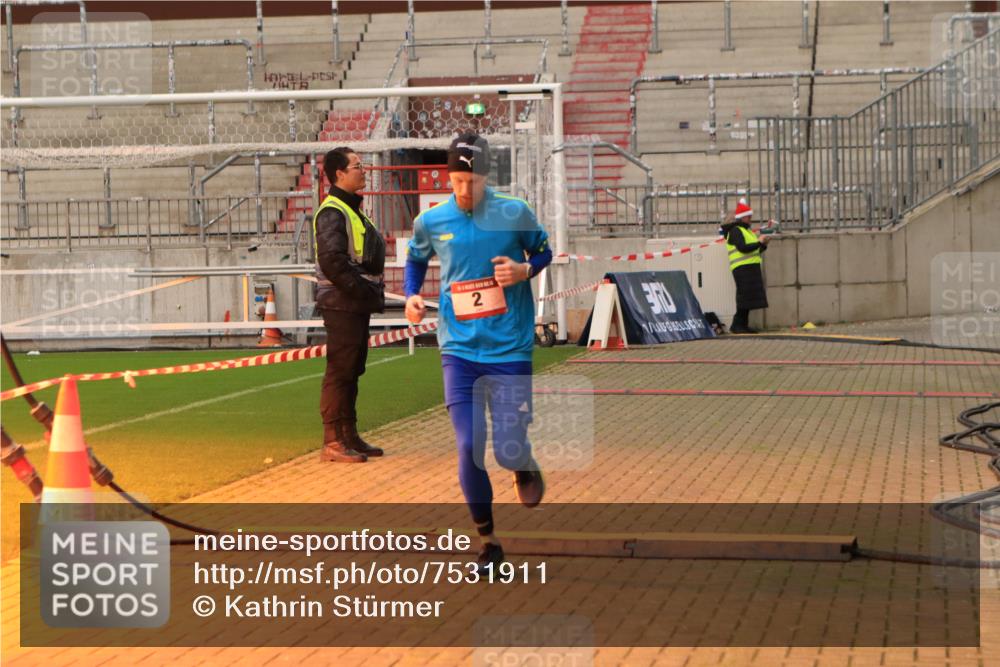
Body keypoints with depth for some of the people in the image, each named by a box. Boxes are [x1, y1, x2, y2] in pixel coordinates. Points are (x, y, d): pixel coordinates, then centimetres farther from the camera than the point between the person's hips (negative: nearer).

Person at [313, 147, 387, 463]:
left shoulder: (352, 209, 19)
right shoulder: (331, 212, -13)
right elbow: (332, 261, -23)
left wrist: (373, 290, 8)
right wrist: (364, 290, -19)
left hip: (358, 304, 10)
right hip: (341, 304, -10)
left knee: (352, 371, 14)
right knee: (339, 371, -8)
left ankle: (349, 436, 21)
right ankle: (332, 442, -5)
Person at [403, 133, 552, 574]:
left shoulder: (515, 213, -5)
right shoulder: (430, 221, 1)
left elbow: (545, 253, 8)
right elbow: (416, 259, 20)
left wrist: (526, 269, -13)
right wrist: (411, 295, 3)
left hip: (511, 350, -2)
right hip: (459, 350, 2)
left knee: (509, 453, -4)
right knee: (468, 450, -5)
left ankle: (526, 469, 36)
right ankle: (488, 543, 13)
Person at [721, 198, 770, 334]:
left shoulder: (746, 230, 23)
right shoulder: (735, 231, -8)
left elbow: (754, 250, 24)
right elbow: (743, 248, -23)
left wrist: (763, 245, 7)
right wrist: (759, 242, -15)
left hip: (751, 268, 10)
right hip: (742, 268, -10)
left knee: (749, 298, 8)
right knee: (745, 297, -12)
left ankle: (743, 325, 12)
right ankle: (737, 325, -9)